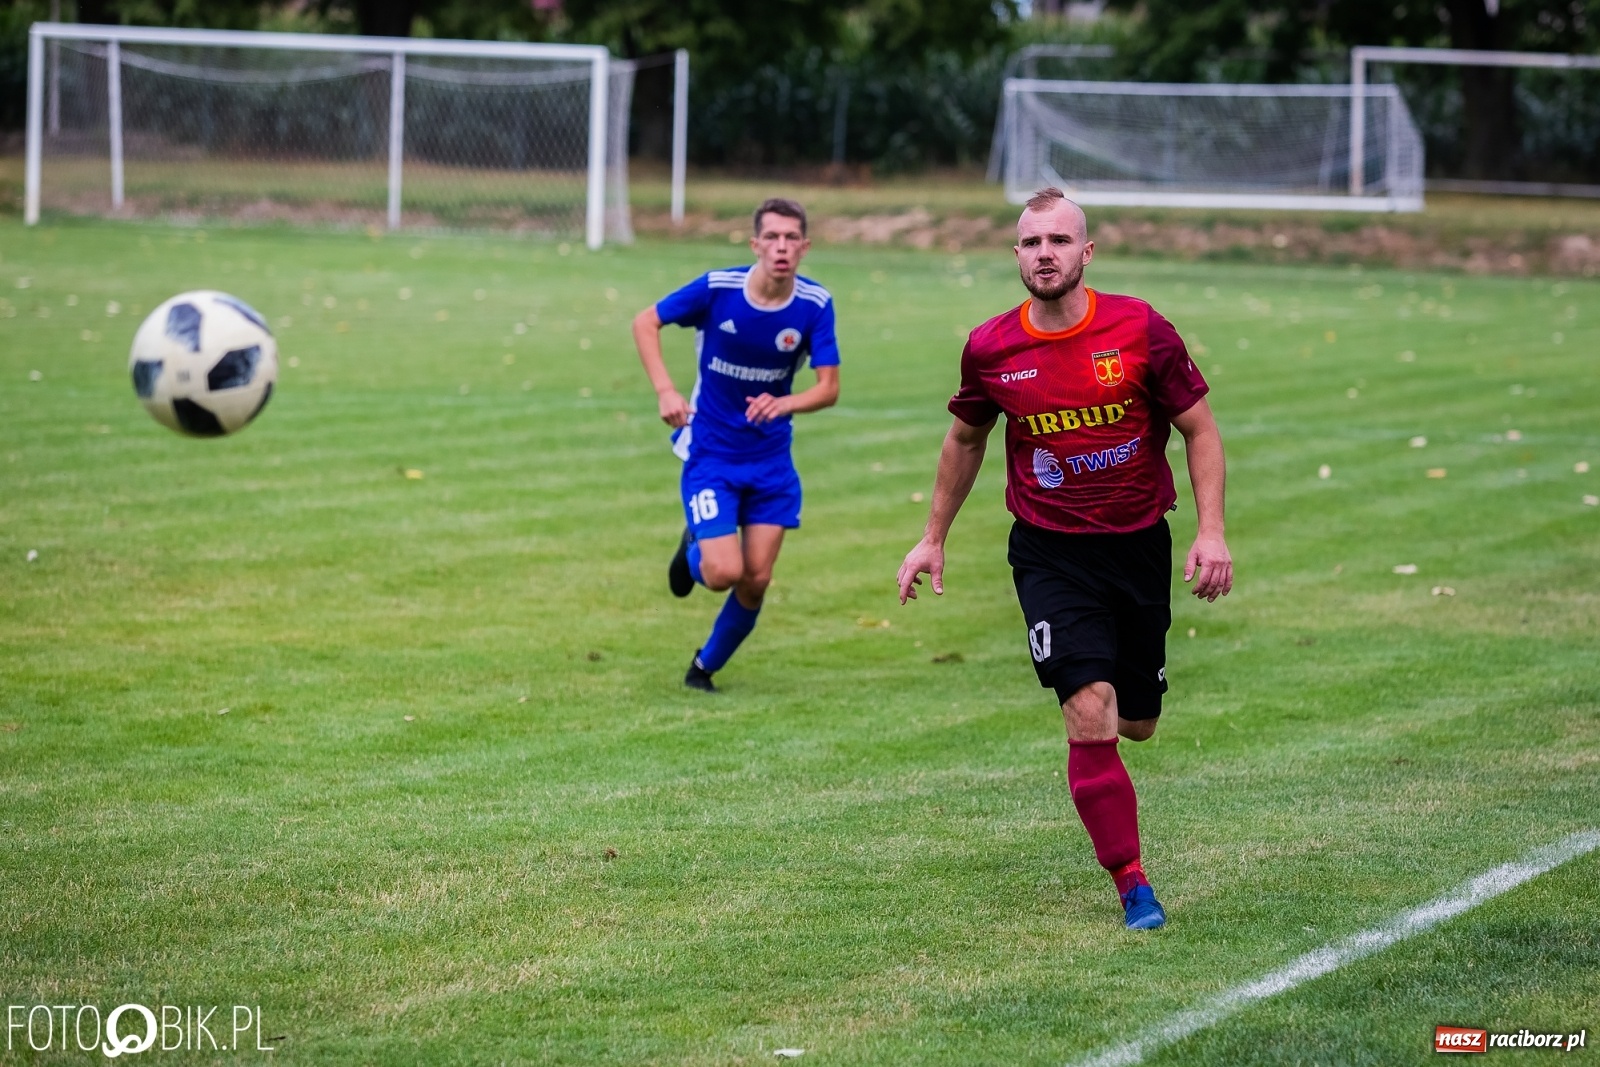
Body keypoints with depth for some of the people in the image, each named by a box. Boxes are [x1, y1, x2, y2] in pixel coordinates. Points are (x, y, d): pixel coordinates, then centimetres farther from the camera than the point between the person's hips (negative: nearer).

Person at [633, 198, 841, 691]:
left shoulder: (815, 304, -12)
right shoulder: (717, 288, -18)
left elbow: (829, 387, -10)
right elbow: (645, 322, -6)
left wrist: (784, 403, -31)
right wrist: (665, 391, -18)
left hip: (771, 460, 3)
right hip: (710, 453, -3)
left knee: (756, 580, 1)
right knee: (724, 572, -14)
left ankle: (705, 667, 27)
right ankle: (693, 552, 24)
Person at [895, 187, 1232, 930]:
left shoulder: (1140, 331, -10)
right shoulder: (990, 349, -6)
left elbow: (1200, 429, -1)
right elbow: (965, 439, 13)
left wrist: (1211, 532, -11)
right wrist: (934, 539, 16)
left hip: (1139, 546, 1)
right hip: (1050, 553, -1)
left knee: (1136, 724, 10)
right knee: (1089, 714, -17)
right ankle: (1131, 885, -8)